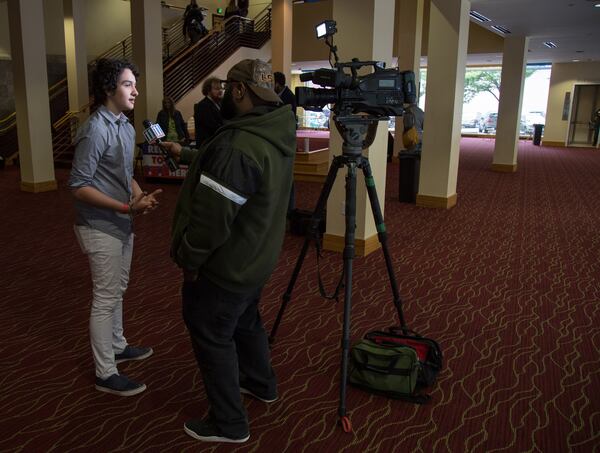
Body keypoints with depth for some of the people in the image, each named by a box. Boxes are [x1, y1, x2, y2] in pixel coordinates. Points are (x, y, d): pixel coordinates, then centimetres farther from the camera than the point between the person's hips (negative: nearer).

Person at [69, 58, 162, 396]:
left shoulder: (126, 128, 8)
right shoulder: (96, 130, -20)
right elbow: (79, 186, -22)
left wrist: (140, 197, -3)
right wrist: (126, 207, -26)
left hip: (121, 224, 9)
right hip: (100, 227, -9)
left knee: (117, 291, 20)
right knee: (106, 298, -1)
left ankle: (117, 346, 37)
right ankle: (106, 374, 11)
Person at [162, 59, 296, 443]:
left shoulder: (238, 146, -31)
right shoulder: (277, 133, 0)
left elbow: (212, 219, -27)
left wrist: (190, 261, -12)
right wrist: (186, 154, 25)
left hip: (226, 267, -9)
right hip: (257, 259, 9)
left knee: (212, 336, 9)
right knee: (245, 320, 28)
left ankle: (229, 424, 24)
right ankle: (262, 383, 49)